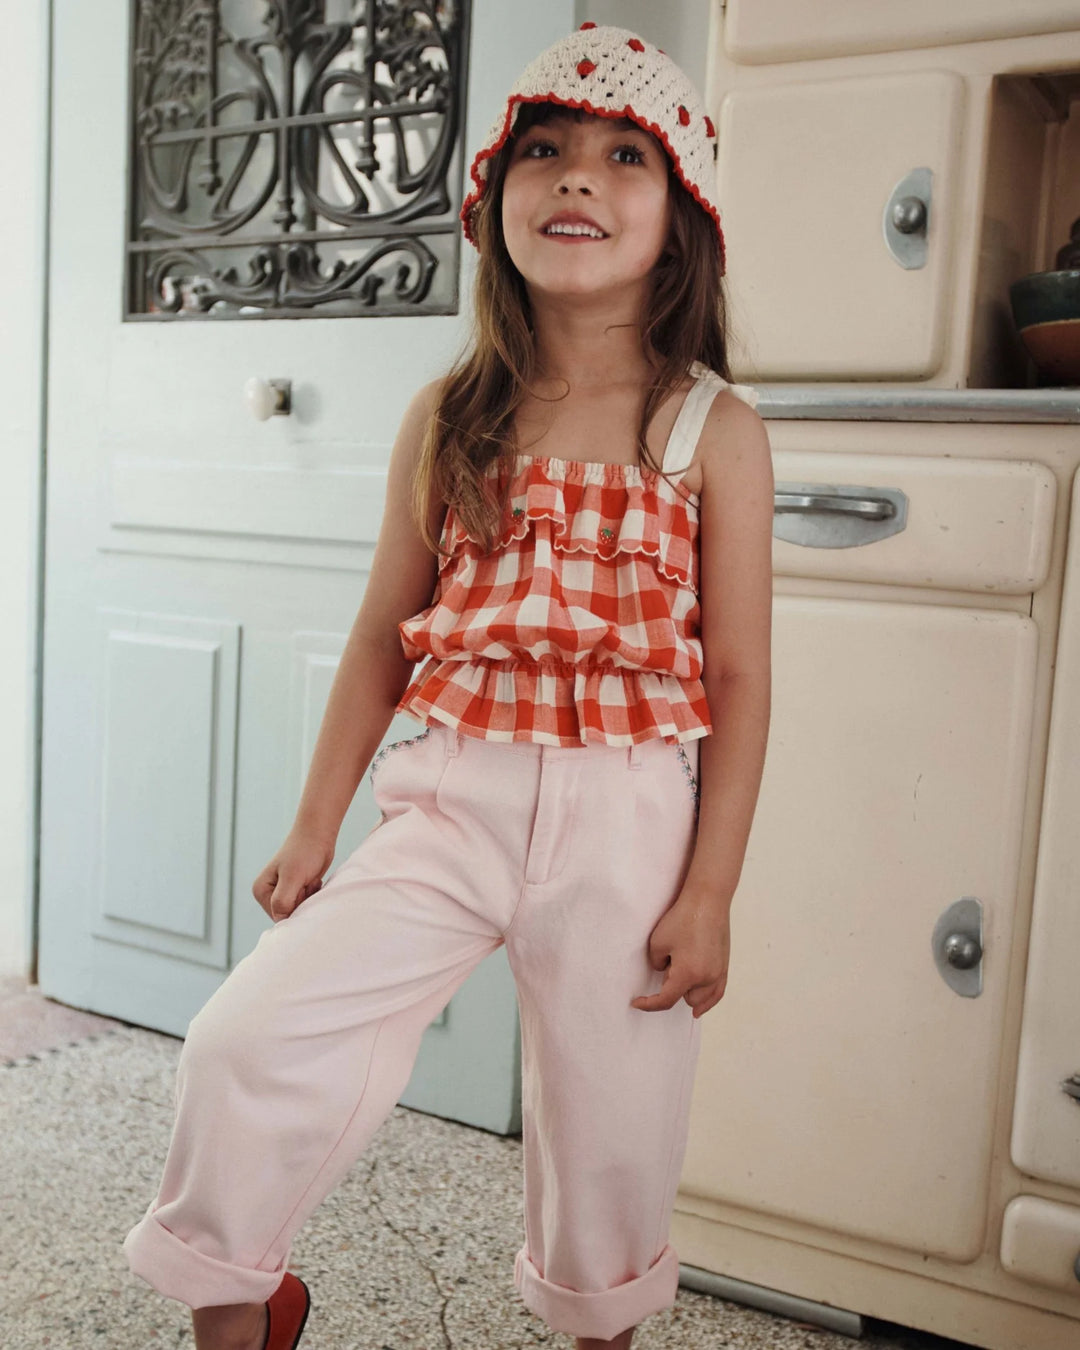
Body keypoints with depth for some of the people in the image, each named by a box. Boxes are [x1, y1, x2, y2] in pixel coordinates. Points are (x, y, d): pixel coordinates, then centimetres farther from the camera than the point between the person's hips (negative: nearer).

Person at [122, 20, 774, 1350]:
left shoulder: (713, 429, -3)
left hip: (627, 815, -1)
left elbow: (736, 678, -3)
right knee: (247, 1039, -10)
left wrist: (709, 891, -6)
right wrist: (314, 826, 6)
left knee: (610, 1128, 12)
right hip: (450, 800, 2)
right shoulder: (449, 420, 3)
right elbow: (384, 636, 7)